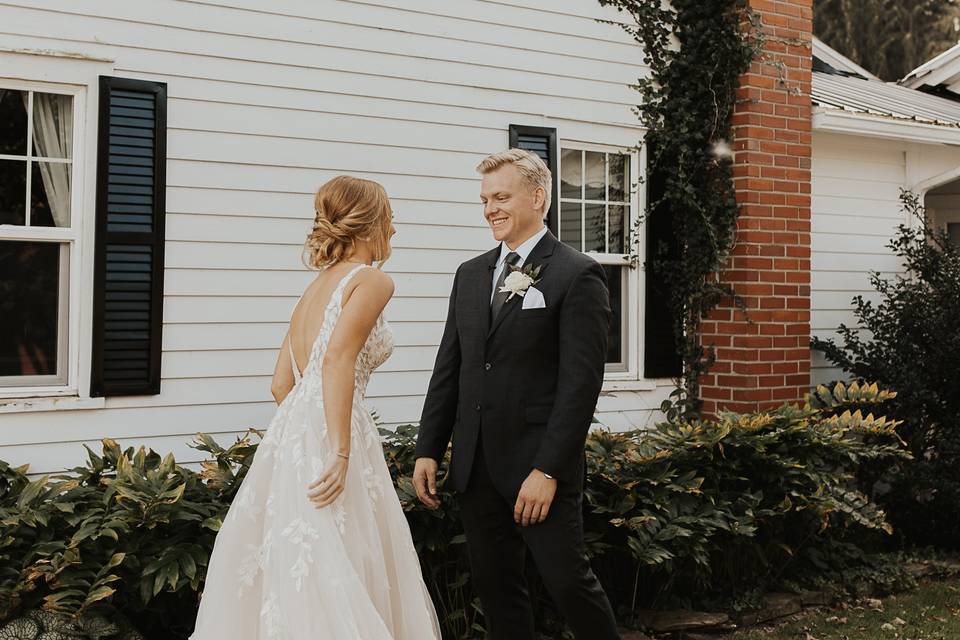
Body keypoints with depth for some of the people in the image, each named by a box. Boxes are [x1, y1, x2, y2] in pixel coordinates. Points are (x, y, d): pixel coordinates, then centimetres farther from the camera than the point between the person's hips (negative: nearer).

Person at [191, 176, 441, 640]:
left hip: (291, 432, 8)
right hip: (327, 439, -8)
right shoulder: (372, 280, -4)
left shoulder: (317, 287, 20)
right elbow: (337, 361, -19)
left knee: (289, 577, 10)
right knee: (338, 586, -5)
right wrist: (341, 454, -22)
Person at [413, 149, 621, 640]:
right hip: (475, 466, 6)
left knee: (568, 581, -1)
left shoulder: (577, 276, -7)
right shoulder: (470, 274, 13)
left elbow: (580, 382, -13)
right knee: (495, 588, 12)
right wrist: (428, 450, 7)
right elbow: (448, 369, 14)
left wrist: (547, 470, -18)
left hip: (538, 466, -6)